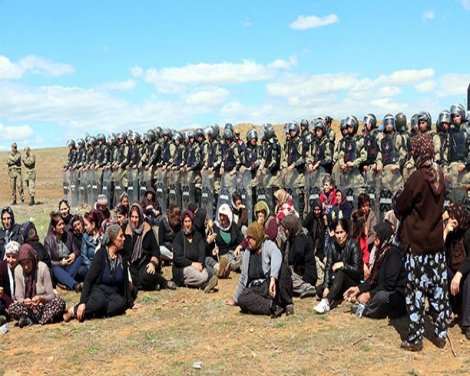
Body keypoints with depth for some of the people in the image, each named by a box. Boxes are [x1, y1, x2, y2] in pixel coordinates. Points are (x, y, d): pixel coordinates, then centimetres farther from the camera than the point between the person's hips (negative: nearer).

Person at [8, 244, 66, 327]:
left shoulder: (43, 268, -14)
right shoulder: (18, 270, -6)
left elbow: (51, 295, -12)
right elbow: (18, 297, -4)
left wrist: (41, 298, -34)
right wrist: (24, 301, -28)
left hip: (45, 305, -1)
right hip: (29, 308, 1)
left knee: (60, 302, -32)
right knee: (12, 308, -27)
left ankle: (30, 318, -25)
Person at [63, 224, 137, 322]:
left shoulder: (122, 257, 5)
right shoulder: (101, 254, -9)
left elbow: (125, 282, 14)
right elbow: (89, 279, -13)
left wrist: (130, 303, 13)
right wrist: (83, 302, -22)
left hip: (114, 293, 4)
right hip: (98, 289, -4)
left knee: (121, 303, -33)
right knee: (100, 301, -41)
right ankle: (74, 310, -21)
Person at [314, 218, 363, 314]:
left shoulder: (353, 245, -16)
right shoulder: (333, 246, -3)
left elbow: (358, 270, -17)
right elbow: (328, 268, -11)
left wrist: (343, 265, -28)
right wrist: (326, 287, -23)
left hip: (354, 282, -5)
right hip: (337, 281, 5)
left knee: (340, 273, -37)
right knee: (319, 290, -17)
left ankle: (326, 302, -52)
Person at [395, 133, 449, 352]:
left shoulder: (417, 178, -18)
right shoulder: (440, 175, 1)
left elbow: (399, 207, -10)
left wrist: (398, 200, 9)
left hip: (417, 243, -6)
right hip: (436, 241, 6)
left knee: (416, 292, 2)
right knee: (438, 289, 12)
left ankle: (415, 339, 8)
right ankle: (441, 334, 20)